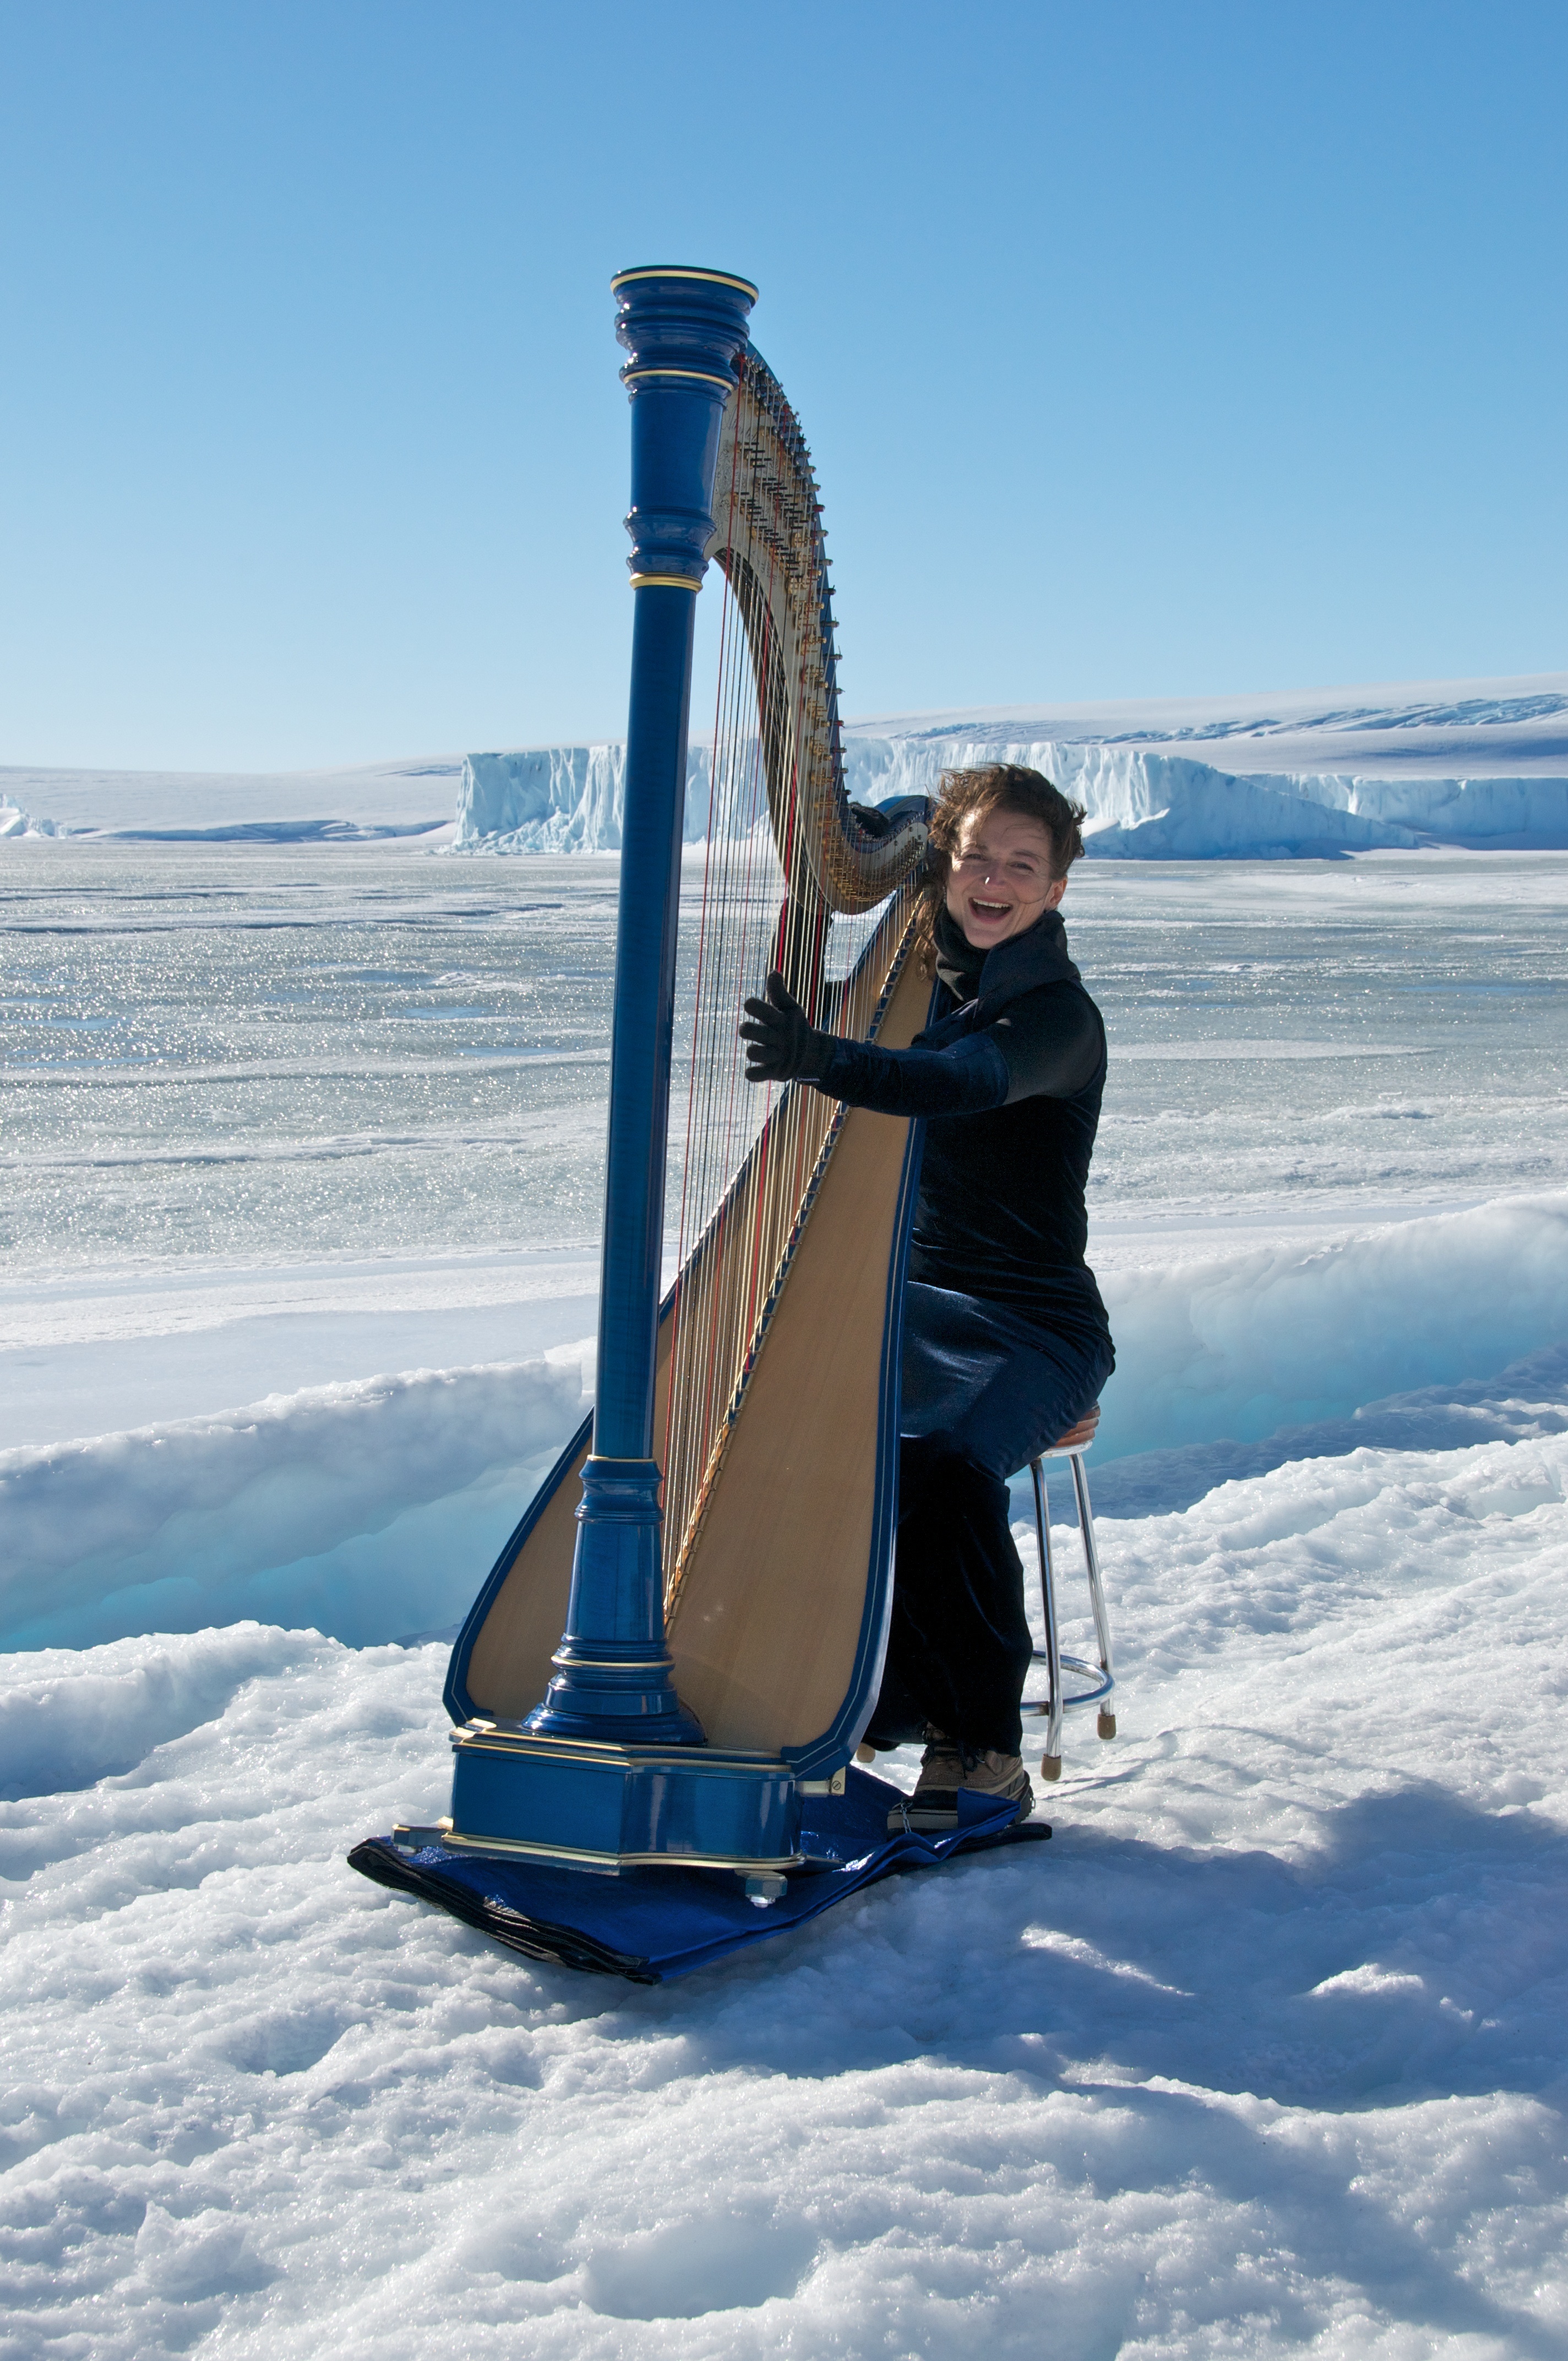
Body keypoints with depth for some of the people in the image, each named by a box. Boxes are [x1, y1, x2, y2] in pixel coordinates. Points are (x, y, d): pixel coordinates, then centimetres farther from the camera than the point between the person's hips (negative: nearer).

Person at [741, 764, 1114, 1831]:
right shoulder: (918, 973, 9)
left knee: (944, 1460, -33)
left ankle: (982, 1751, -16)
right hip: (907, 1299, 6)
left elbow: (959, 1082, -35)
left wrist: (821, 1058, -50)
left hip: (1034, 1327, -6)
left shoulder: (1060, 1015, -13)